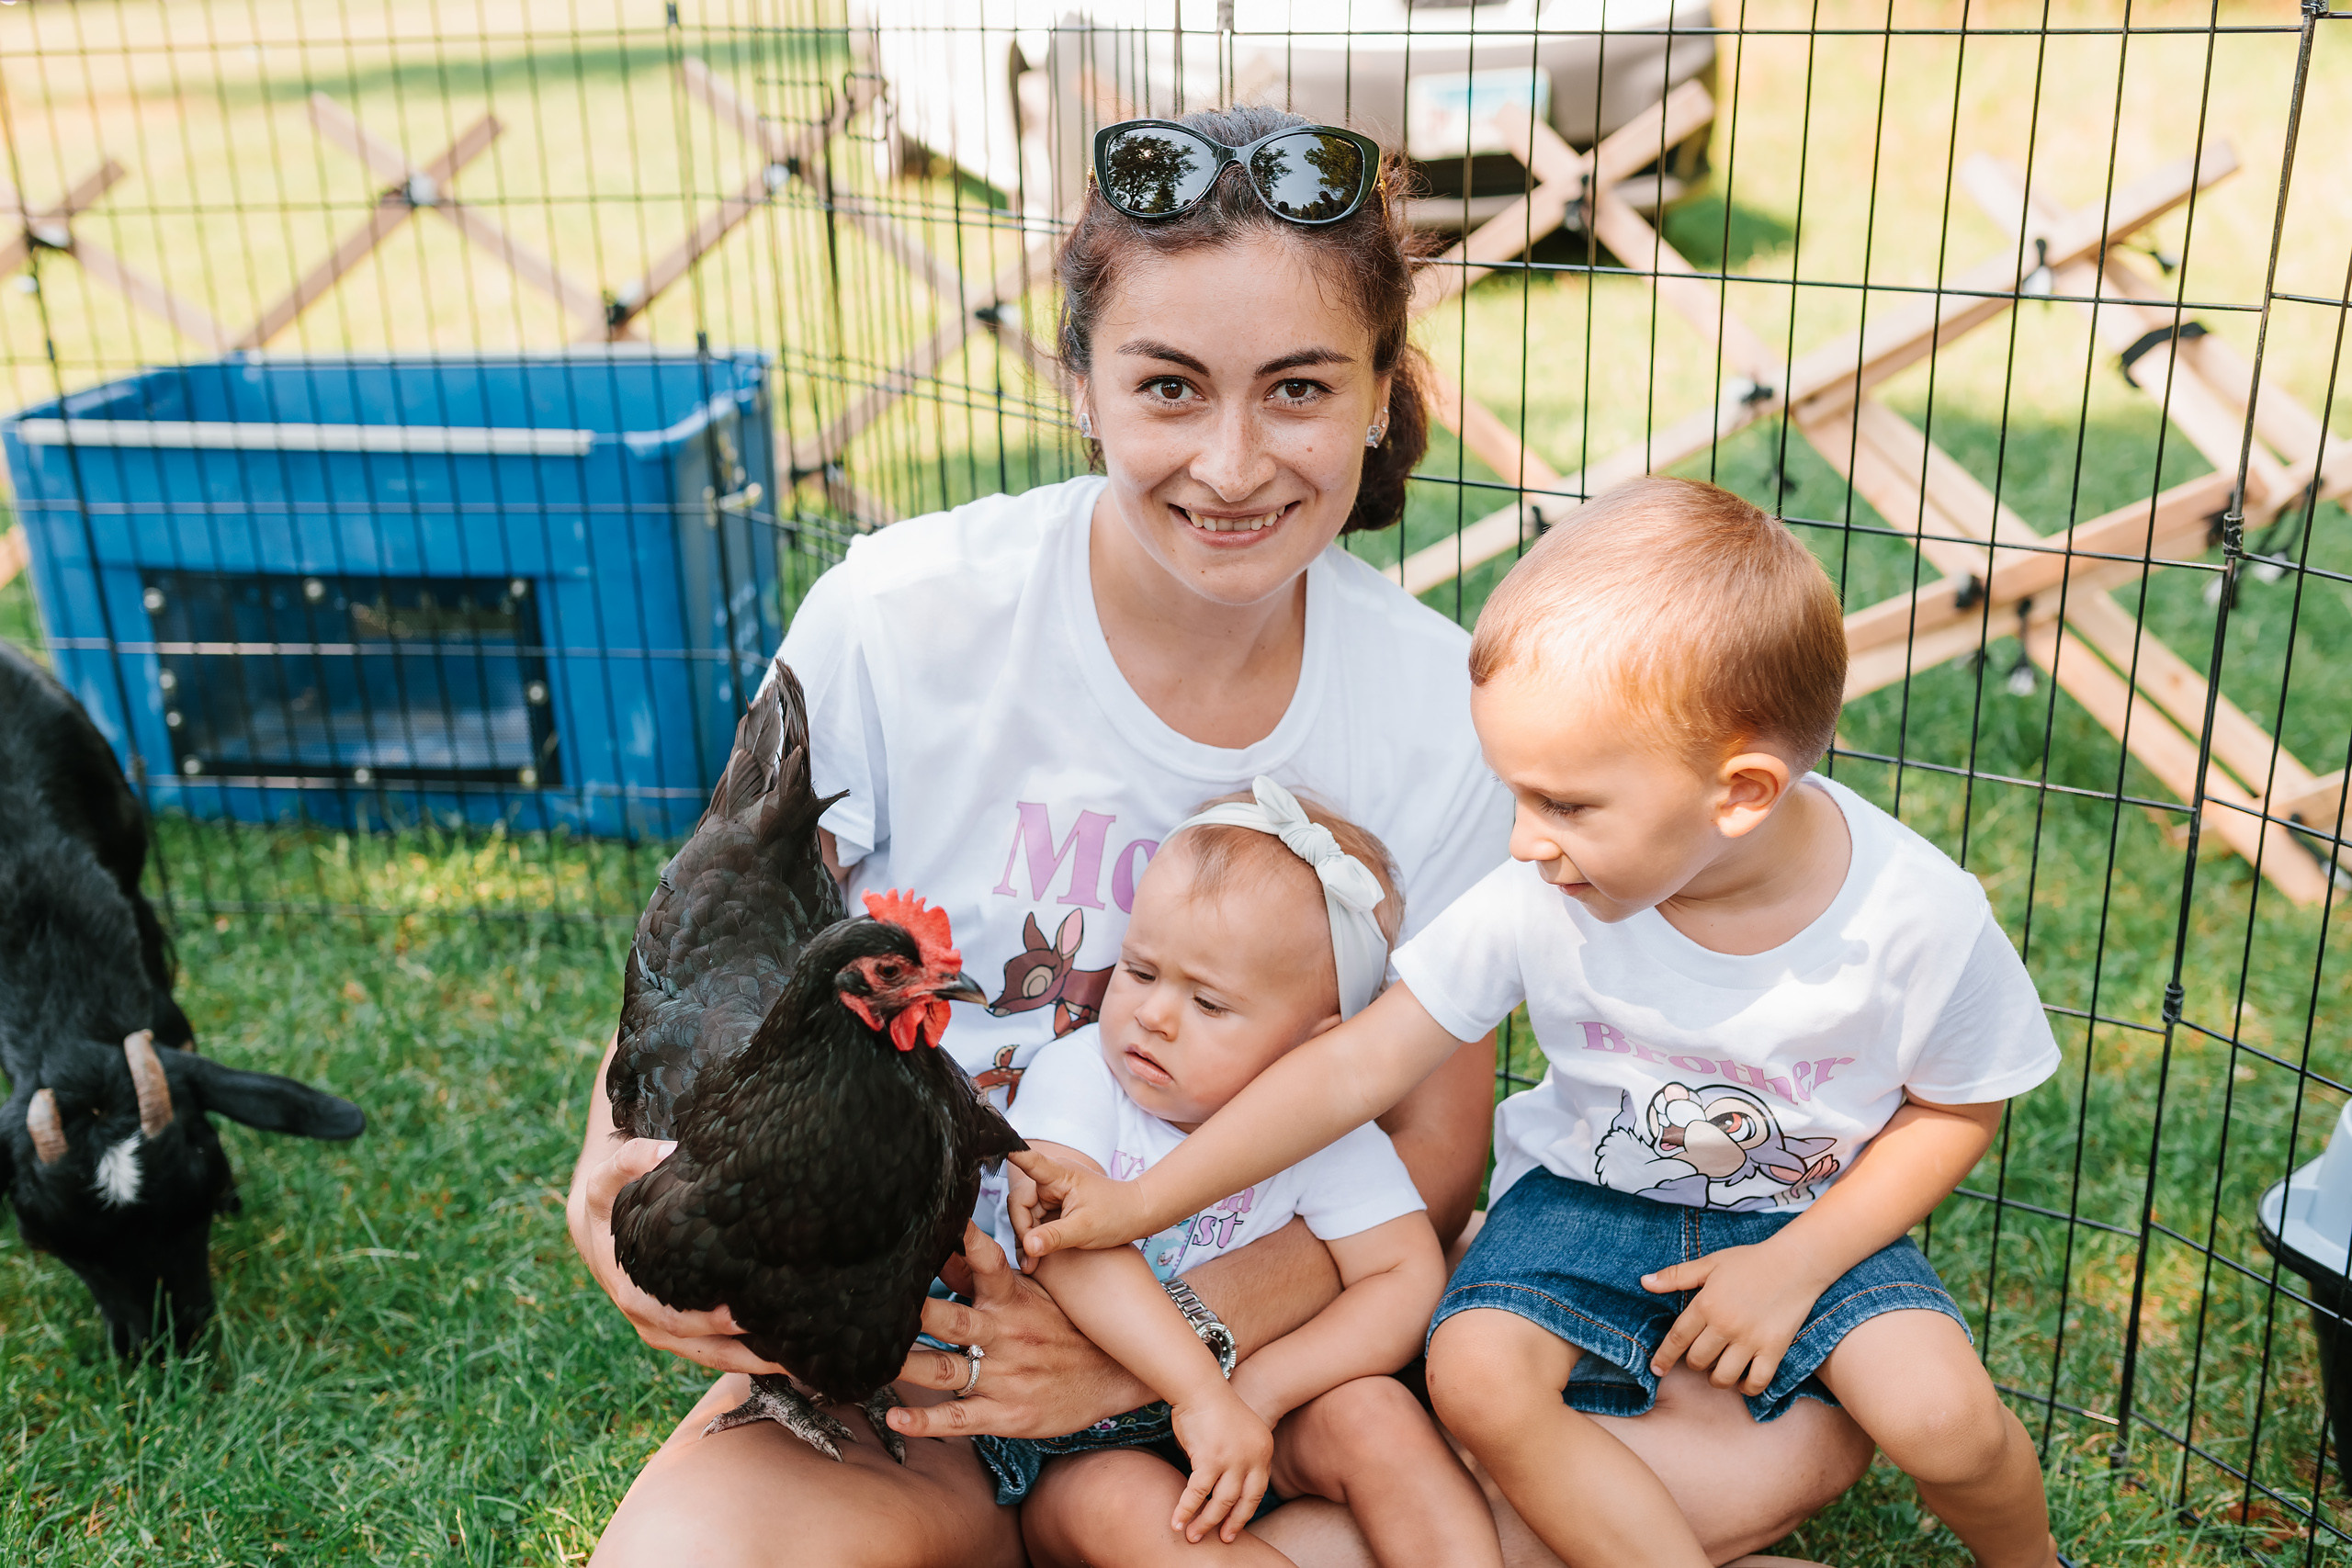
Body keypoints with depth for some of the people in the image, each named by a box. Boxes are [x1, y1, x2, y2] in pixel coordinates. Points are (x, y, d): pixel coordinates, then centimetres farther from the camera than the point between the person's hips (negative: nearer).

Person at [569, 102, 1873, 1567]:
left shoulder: (1443, 709, -9)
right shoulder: (898, 621, -15)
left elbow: (1432, 1159, -4)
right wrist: (625, 1172, -25)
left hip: (1276, 1305, 3)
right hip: (922, 1320, -2)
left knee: (1785, 1439, -14)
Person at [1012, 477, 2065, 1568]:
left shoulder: (1920, 918, -23)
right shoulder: (1542, 899, -22)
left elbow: (1957, 1112, -5)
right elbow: (1355, 1067, -17)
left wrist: (1795, 1266, -16)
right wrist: (1138, 1202, -20)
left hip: (1813, 1214, 0)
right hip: (1595, 1192, 1)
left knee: (1942, 1418, -24)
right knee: (1477, 1378, -25)